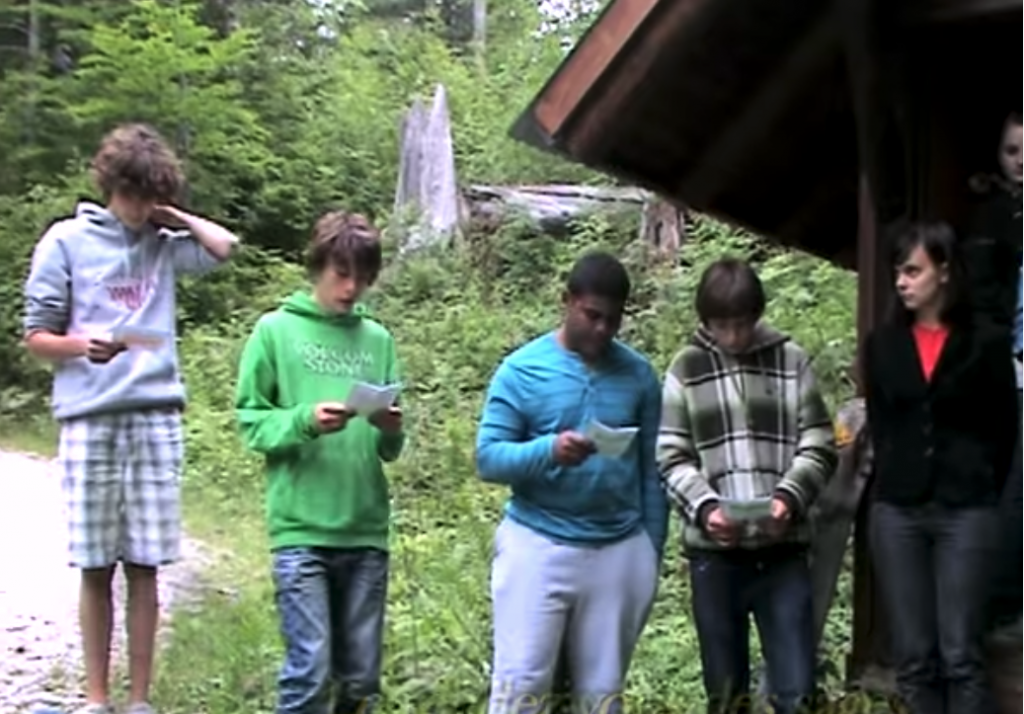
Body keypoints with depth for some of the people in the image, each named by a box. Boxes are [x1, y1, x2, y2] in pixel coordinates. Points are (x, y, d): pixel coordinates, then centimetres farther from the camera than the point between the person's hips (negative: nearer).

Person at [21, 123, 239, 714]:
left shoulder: (162, 243, 13)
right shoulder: (67, 240, 5)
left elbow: (225, 246, 2)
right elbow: (37, 337, 5)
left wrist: (172, 215, 8)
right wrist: (80, 344, -15)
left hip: (157, 415, 2)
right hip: (90, 418, -2)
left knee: (145, 566, 3)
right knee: (96, 568, 3)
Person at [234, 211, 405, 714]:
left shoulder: (378, 339, 12)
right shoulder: (276, 330, 2)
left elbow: (390, 450, 12)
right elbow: (250, 422, -1)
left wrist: (390, 429, -10)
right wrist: (304, 421, -18)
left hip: (367, 530, 4)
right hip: (301, 530, -4)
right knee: (310, 669, -8)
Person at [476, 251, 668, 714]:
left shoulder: (639, 374, 5)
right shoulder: (521, 370, -4)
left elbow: (651, 471, 8)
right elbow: (488, 458, -8)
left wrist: (652, 555, 8)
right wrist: (548, 450, -26)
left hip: (620, 553, 3)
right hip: (537, 547, -3)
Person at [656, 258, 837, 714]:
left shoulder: (792, 362, 5)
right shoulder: (686, 370, 4)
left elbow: (818, 447, 3)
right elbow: (672, 459, 1)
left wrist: (789, 497, -15)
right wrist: (704, 507, -17)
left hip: (783, 550, 0)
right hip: (714, 553, 0)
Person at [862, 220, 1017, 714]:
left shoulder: (985, 341, 0)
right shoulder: (882, 344, 9)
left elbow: (1003, 429, 6)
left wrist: (978, 492, 3)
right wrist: (898, 484, 4)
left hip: (966, 513, -3)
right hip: (896, 511, 3)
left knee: (961, 656, -5)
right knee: (914, 658, 4)